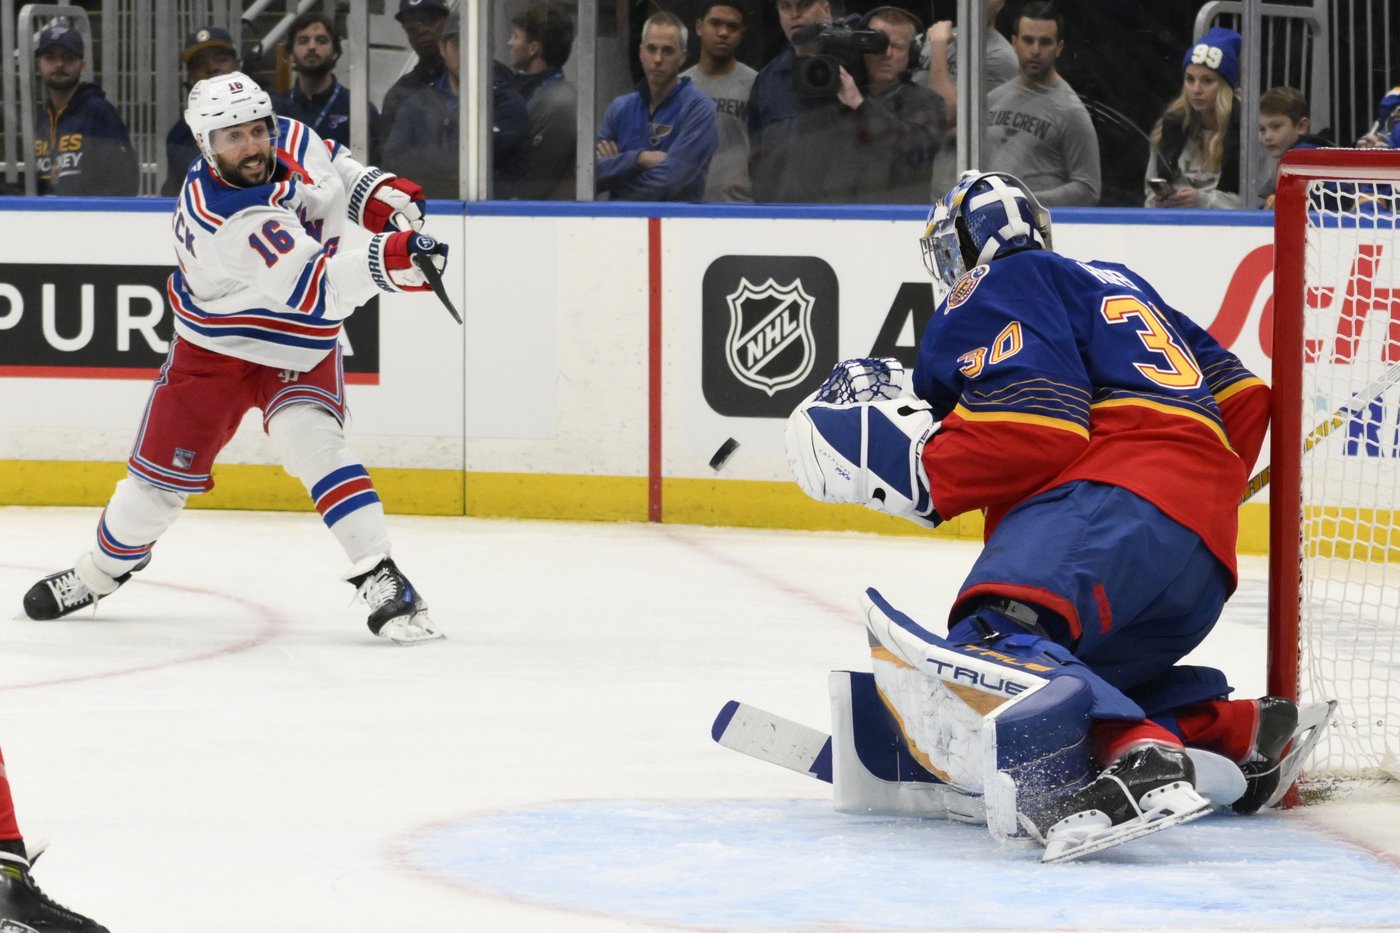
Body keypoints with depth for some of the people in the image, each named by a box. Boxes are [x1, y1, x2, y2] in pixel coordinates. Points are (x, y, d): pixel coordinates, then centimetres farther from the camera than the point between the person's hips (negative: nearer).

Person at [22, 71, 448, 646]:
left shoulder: (293, 140, -15)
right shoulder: (220, 217, -35)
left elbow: (338, 170, 11)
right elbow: (309, 289, -44)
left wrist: (383, 195, -7)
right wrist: (386, 262, -57)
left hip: (301, 349, 3)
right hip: (216, 345, -3)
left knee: (309, 441, -24)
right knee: (162, 472, 8)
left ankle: (381, 582, -27)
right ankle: (99, 572, 35)